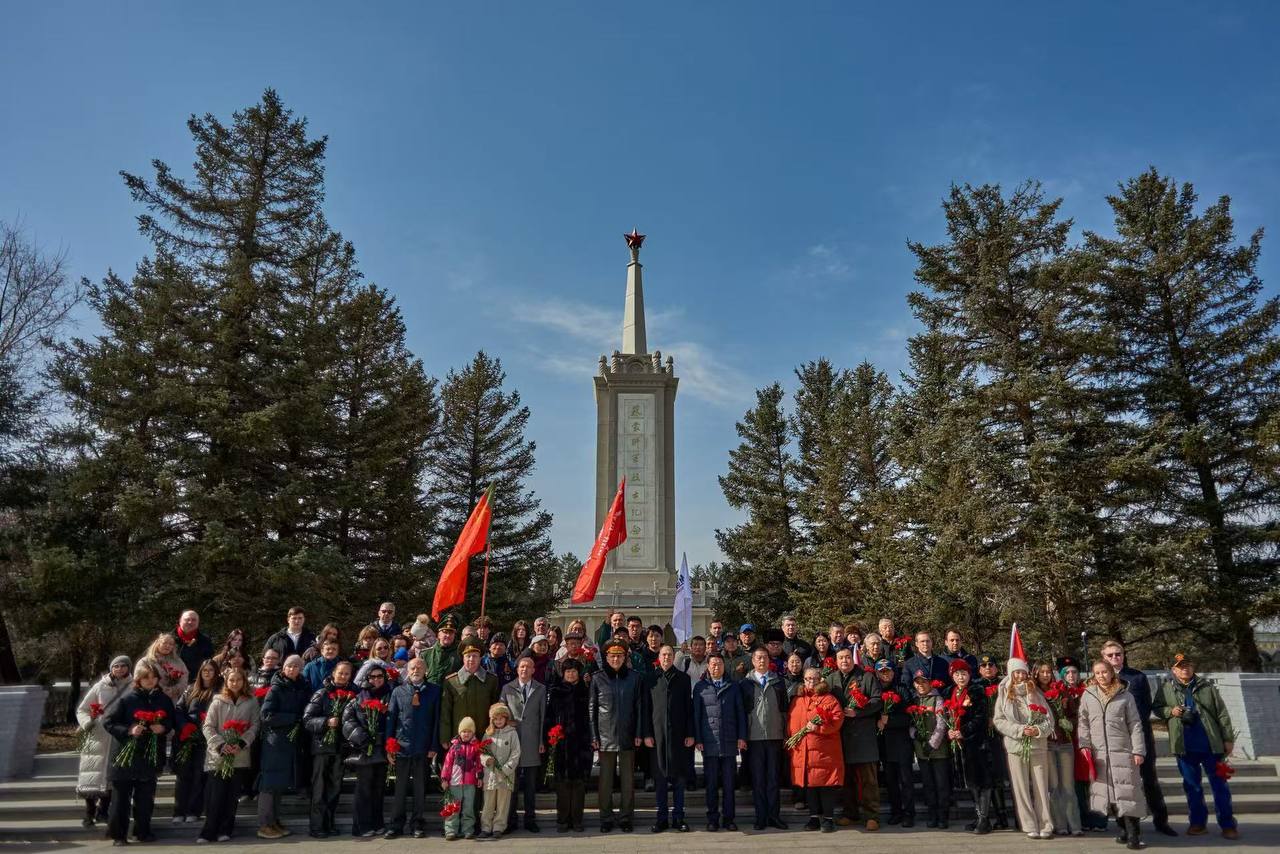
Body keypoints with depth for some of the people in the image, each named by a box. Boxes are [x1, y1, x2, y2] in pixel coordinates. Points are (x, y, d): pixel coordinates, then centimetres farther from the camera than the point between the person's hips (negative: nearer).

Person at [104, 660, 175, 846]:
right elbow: (107, 722, -7)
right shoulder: (127, 699, -9)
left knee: (145, 797, 10)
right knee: (121, 796, 3)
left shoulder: (164, 699, 2)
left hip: (150, 756, 3)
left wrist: (163, 728, -9)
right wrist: (128, 731, -19)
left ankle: (142, 830, 24)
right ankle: (118, 834, 16)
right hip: (126, 755, -3)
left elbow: (171, 722, 13)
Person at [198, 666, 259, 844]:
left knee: (232, 795, 6)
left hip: (240, 756, 1)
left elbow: (254, 725, 2)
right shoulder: (218, 701, 0)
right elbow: (208, 727, -2)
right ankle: (209, 831, 7)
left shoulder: (251, 702, 4)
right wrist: (221, 745, -14)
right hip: (218, 755, -1)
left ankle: (225, 830, 17)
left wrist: (241, 743, -12)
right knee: (216, 795, -3)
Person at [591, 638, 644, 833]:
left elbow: (639, 707, 4)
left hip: (628, 736, 1)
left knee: (628, 779, 5)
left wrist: (638, 733, -1)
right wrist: (594, 736, -3)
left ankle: (626, 818, 16)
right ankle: (606, 819, 15)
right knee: (606, 779, 5)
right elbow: (592, 709, 3)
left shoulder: (634, 677, 4)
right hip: (605, 736, 0)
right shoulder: (598, 679, 3)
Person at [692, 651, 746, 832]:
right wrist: (697, 739, -2)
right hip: (709, 742, -1)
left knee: (729, 783, 6)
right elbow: (696, 714, 4)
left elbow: (740, 712, 8)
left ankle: (729, 818, 15)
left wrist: (742, 737, 1)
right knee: (711, 783, 5)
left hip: (730, 742, 1)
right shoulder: (700, 687, 4)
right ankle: (712, 818, 14)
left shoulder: (733, 686, 9)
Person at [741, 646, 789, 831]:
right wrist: (742, 736, -1)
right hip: (754, 737, -1)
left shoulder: (778, 682, 11)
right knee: (757, 779, 3)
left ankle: (774, 815, 11)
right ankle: (761, 817, 10)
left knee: (773, 777, 5)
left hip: (775, 736, 1)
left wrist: (785, 733, 5)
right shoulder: (746, 683, 5)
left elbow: (784, 709, 11)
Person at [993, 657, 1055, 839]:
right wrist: (1020, 729, -13)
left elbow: (1049, 718, 5)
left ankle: (1045, 826, 10)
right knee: (1021, 788, 1)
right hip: (1015, 747, -1)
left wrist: (1038, 730, -14)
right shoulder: (1004, 695, 5)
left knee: (1041, 787, 2)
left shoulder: (1036, 693, 9)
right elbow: (999, 720, -1)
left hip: (1038, 746, 1)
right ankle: (1030, 826, 8)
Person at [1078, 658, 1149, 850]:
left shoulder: (1125, 695, 1)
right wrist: (1084, 745, -1)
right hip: (1099, 753, 3)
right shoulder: (1088, 695, 6)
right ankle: (1123, 828, 19)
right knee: (1107, 792, 6)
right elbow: (1083, 722, 9)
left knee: (1126, 791, -5)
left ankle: (1133, 834, 1)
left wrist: (1138, 750, -6)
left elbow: (1135, 725, 0)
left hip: (1123, 752, -2)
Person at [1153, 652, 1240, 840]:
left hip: (1211, 745, -1)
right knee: (1192, 786, 10)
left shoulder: (1208, 688, 2)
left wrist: (1228, 739, 0)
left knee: (1220, 785, 5)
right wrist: (1170, 711, -10)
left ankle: (1227, 824, 16)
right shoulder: (1166, 689, 3)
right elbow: (1156, 708, 10)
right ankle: (1197, 822, 21)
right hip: (1185, 747, 1)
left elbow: (1222, 714, 3)